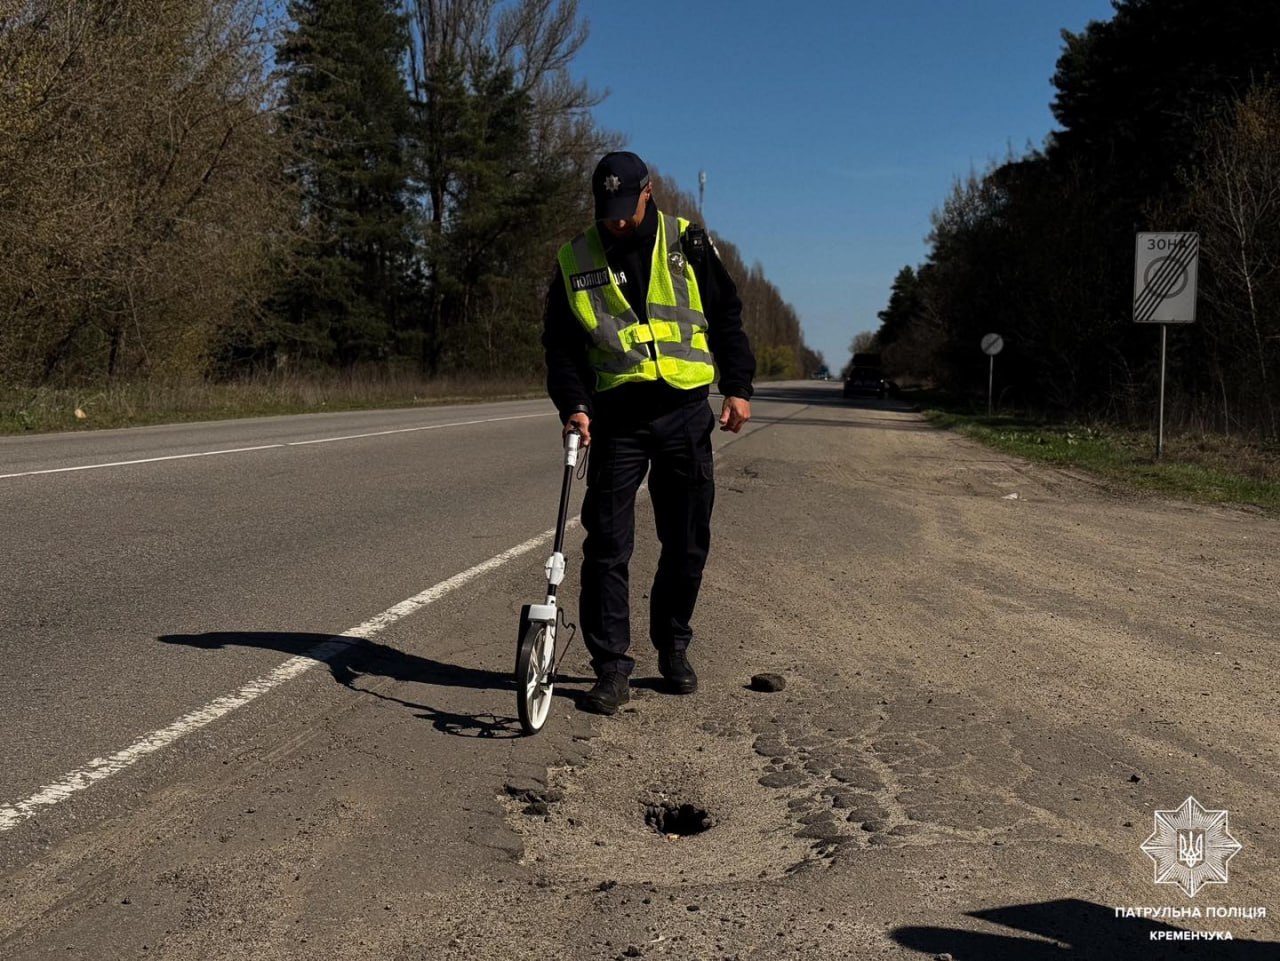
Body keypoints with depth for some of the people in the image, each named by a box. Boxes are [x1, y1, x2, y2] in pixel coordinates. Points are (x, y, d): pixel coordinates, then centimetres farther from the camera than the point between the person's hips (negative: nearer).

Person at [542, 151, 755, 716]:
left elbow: (726, 316, 9)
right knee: (607, 545, -4)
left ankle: (673, 647, 26)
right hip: (616, 418, 0)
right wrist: (573, 404, -10)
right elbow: (561, 345, 5)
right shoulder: (575, 261, 3)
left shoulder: (688, 244, 3)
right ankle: (612, 666, 6)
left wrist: (738, 386, -1)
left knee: (687, 543, 7)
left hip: (685, 414, 1)